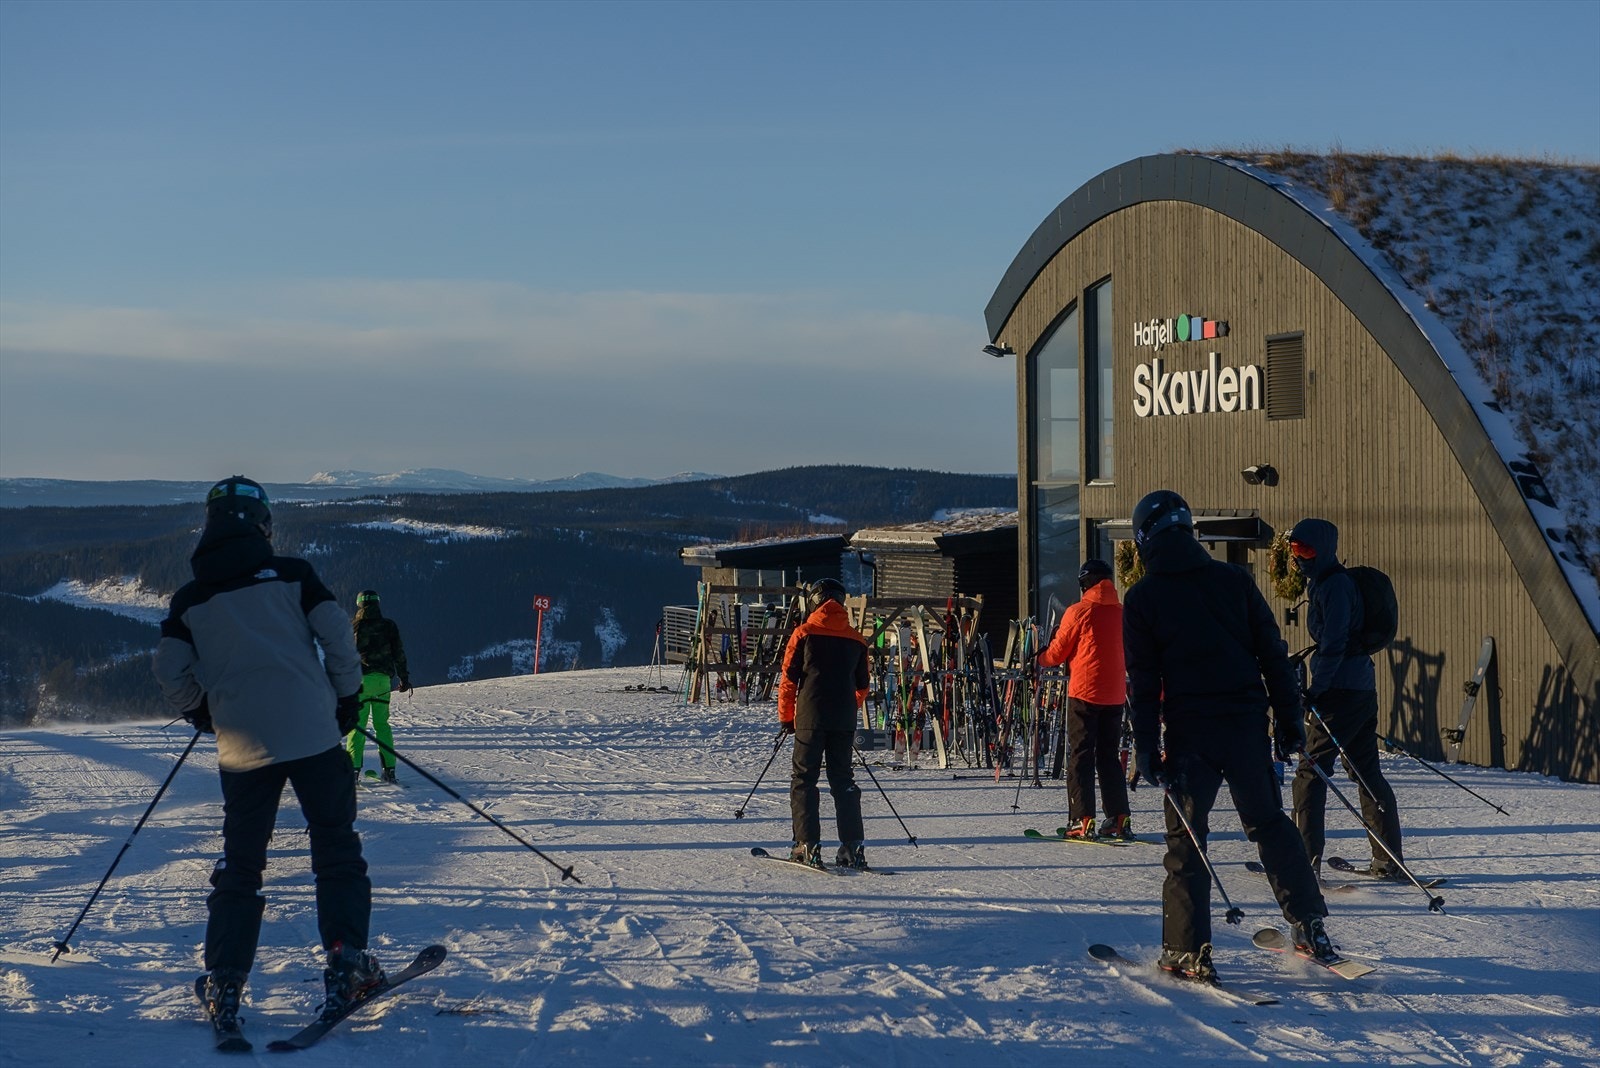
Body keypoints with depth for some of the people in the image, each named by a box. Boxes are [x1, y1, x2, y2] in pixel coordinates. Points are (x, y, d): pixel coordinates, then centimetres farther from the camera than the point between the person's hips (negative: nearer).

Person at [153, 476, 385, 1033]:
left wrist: (201, 712, 22)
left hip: (242, 749, 2)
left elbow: (170, 672, 3)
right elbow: (338, 637, -5)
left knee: (239, 867, 11)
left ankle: (224, 985, 5)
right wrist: (346, 696, 10)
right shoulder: (291, 574, 1)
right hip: (313, 736, -2)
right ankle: (345, 960, -3)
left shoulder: (190, 599, 6)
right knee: (336, 851, 8)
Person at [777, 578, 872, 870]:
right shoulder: (856, 640, 9)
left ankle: (808, 846, -3)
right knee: (843, 781, 10)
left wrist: (786, 716, 8)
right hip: (844, 720, 3)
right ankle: (853, 847, 4)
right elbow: (862, 686, 15)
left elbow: (789, 678, -2)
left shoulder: (804, 634, -2)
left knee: (804, 779, 4)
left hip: (811, 717, -3)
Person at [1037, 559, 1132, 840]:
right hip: (1114, 693, 5)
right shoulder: (1122, 613, 7)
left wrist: (1039, 659, 19)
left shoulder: (1078, 612, -7)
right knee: (1109, 756, 13)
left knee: (1080, 756, -1)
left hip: (1084, 692, -5)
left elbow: (1057, 653, -1)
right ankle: (1119, 819, 8)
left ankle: (1082, 821, -8)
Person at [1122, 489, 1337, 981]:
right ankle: (1310, 926, 14)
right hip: (1247, 723, 3)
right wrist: (1289, 718, 9)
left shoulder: (1142, 598, -4)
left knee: (1186, 838, 5)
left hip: (1189, 730, -3)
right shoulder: (1234, 579, 4)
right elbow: (1273, 654, 4)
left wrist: (1146, 747, -4)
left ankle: (1187, 950, 2)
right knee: (1269, 822, 16)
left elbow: (1144, 682, -6)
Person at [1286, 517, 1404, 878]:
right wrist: (1317, 686, 22)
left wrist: (1314, 689, -21)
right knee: (1368, 772, 13)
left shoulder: (1333, 586, -13)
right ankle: (1389, 861, 16)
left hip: (1341, 692, -10)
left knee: (1310, 772, -9)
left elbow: (1333, 645, -19)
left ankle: (1305, 860, -12)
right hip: (1362, 688, 10)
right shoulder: (1325, 582, 17)